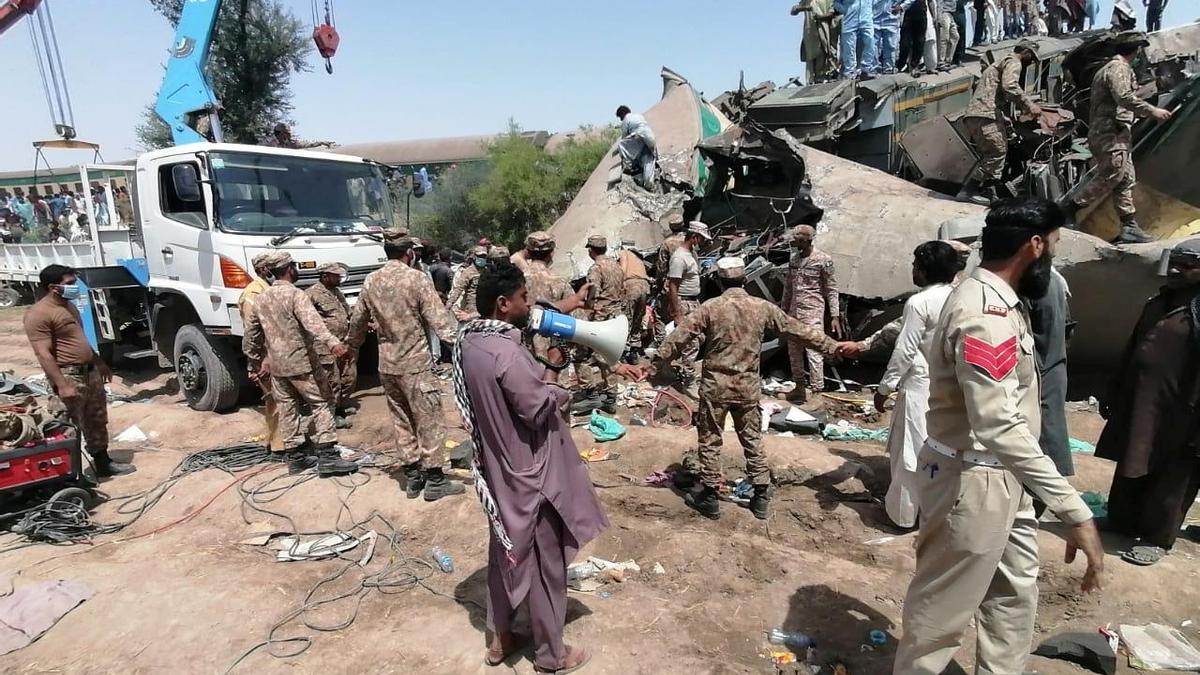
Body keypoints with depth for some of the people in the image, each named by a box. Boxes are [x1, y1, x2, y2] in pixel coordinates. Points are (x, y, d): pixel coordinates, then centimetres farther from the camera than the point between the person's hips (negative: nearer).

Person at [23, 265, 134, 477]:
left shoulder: (69, 305, 14)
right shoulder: (38, 314, -16)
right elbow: (43, 354, -20)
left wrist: (99, 362, 27)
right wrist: (62, 385, -25)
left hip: (90, 371, 9)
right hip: (69, 375, -9)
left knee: (97, 422, 16)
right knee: (73, 427, -2)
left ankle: (103, 464, 27)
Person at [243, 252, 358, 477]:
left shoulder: (260, 299, 11)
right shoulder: (295, 294, -12)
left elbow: (250, 336, 17)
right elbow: (312, 321, -32)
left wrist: (254, 364, 27)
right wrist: (333, 342, -46)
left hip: (276, 365, 7)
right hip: (301, 361, -7)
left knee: (287, 410, 12)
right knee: (322, 403, -2)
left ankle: (295, 457, 20)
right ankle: (327, 456, -7)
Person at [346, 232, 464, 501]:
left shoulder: (371, 281, 6)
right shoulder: (416, 278, -12)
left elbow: (358, 320, 16)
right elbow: (438, 318, -17)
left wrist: (351, 345, 32)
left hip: (387, 364, 6)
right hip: (416, 362, -6)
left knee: (401, 421, 15)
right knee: (429, 421, 3)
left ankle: (412, 477, 22)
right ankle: (434, 480, 9)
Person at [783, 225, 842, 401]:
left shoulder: (823, 260, -9)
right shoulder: (793, 259, 8)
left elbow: (832, 289, -6)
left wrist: (835, 316, -10)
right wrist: (784, 309, 18)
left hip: (813, 312, -6)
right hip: (794, 312, 7)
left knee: (813, 352, -8)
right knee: (793, 350, 12)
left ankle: (817, 390, -2)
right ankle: (799, 385, 27)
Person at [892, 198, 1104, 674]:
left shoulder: (997, 299, 9)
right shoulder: (984, 314, -26)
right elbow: (1000, 427, -34)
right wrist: (1075, 511, -33)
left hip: (1001, 477, 10)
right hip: (971, 480, -10)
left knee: (1015, 591, 24)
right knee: (943, 608, 7)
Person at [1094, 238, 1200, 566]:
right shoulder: (1157, 303, 11)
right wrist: (1114, 394, 17)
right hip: (1138, 406, 7)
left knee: (1168, 478, 6)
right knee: (1130, 472, 16)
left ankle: (1157, 539, 19)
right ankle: (1122, 523, 31)